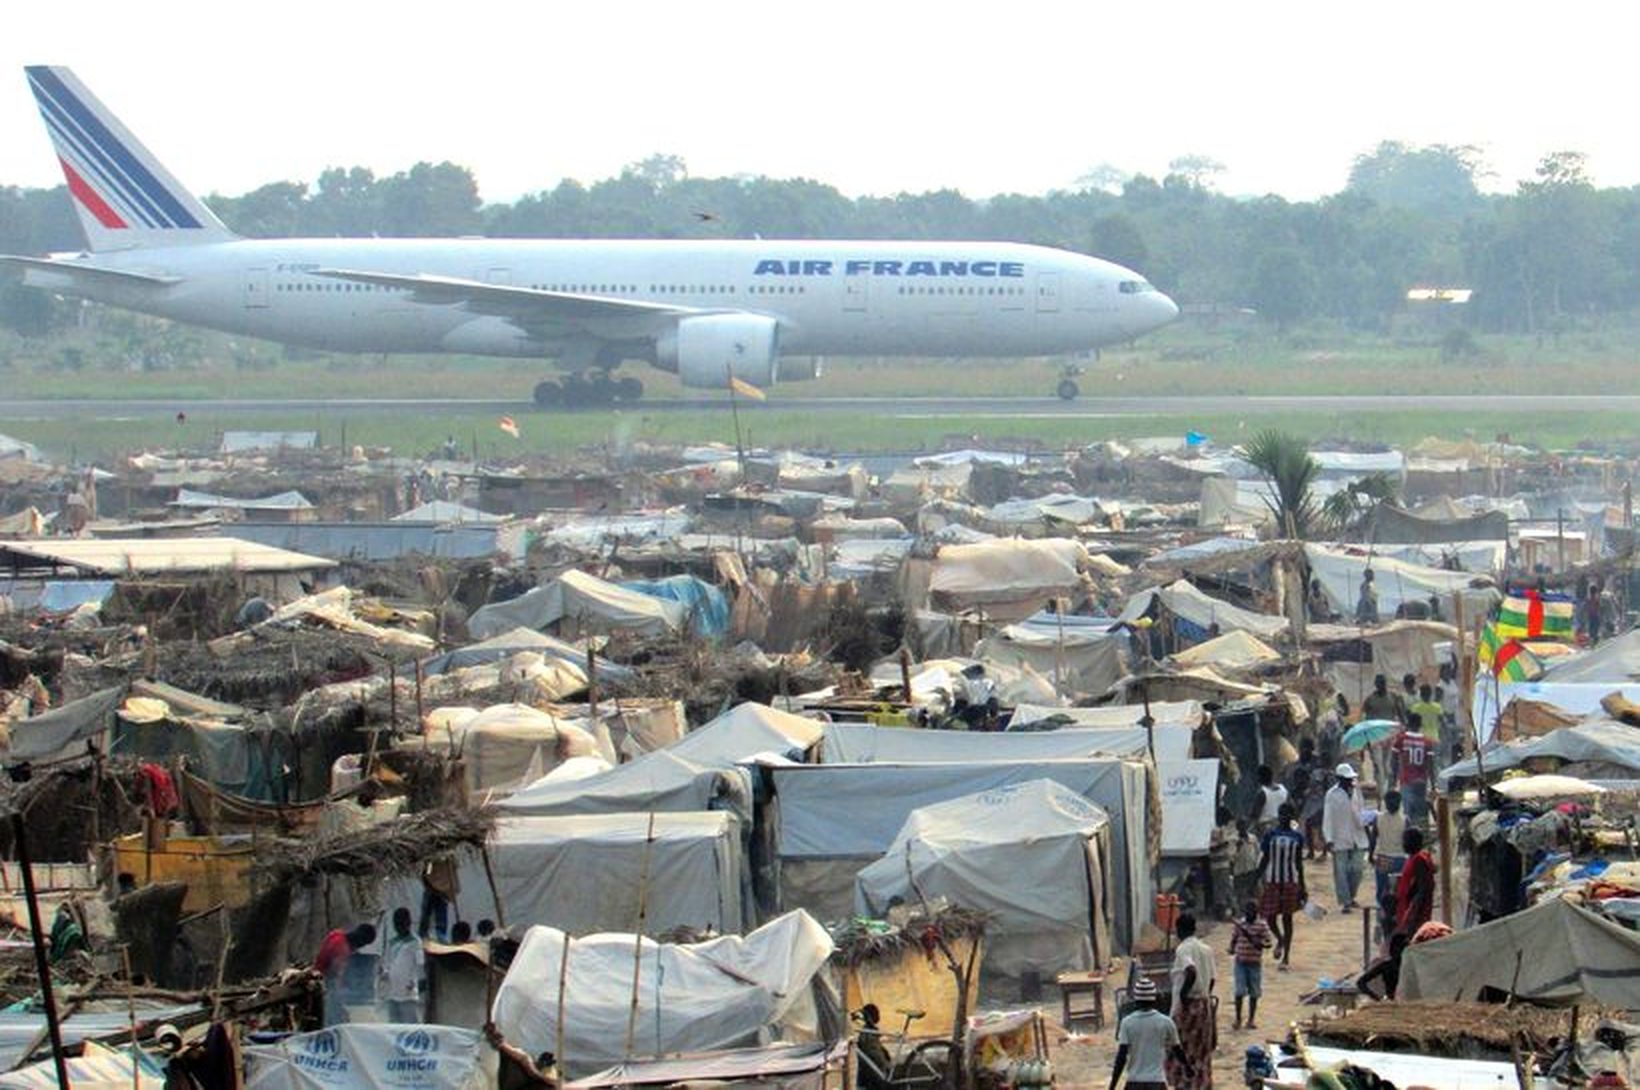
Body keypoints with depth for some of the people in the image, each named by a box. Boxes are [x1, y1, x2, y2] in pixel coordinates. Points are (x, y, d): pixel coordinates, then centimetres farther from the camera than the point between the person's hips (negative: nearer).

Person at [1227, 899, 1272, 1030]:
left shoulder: (1262, 926, -1)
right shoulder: (1238, 924, 2)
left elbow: (1269, 943, 0)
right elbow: (1233, 939, 9)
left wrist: (1261, 943, -21)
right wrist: (1232, 949, -11)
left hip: (1255, 963, 0)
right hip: (1240, 962, 0)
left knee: (1254, 992, 5)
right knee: (1239, 991, -4)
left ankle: (1251, 1019, 16)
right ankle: (1238, 1019, 7)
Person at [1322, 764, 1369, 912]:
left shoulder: (1356, 792, 8)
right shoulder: (1332, 795, -8)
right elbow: (1327, 818, -9)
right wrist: (1328, 839, -14)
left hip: (1357, 837, 5)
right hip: (1340, 840, -5)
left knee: (1356, 870, 6)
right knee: (1341, 871, -1)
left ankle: (1350, 897, 25)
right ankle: (1345, 902, 4)